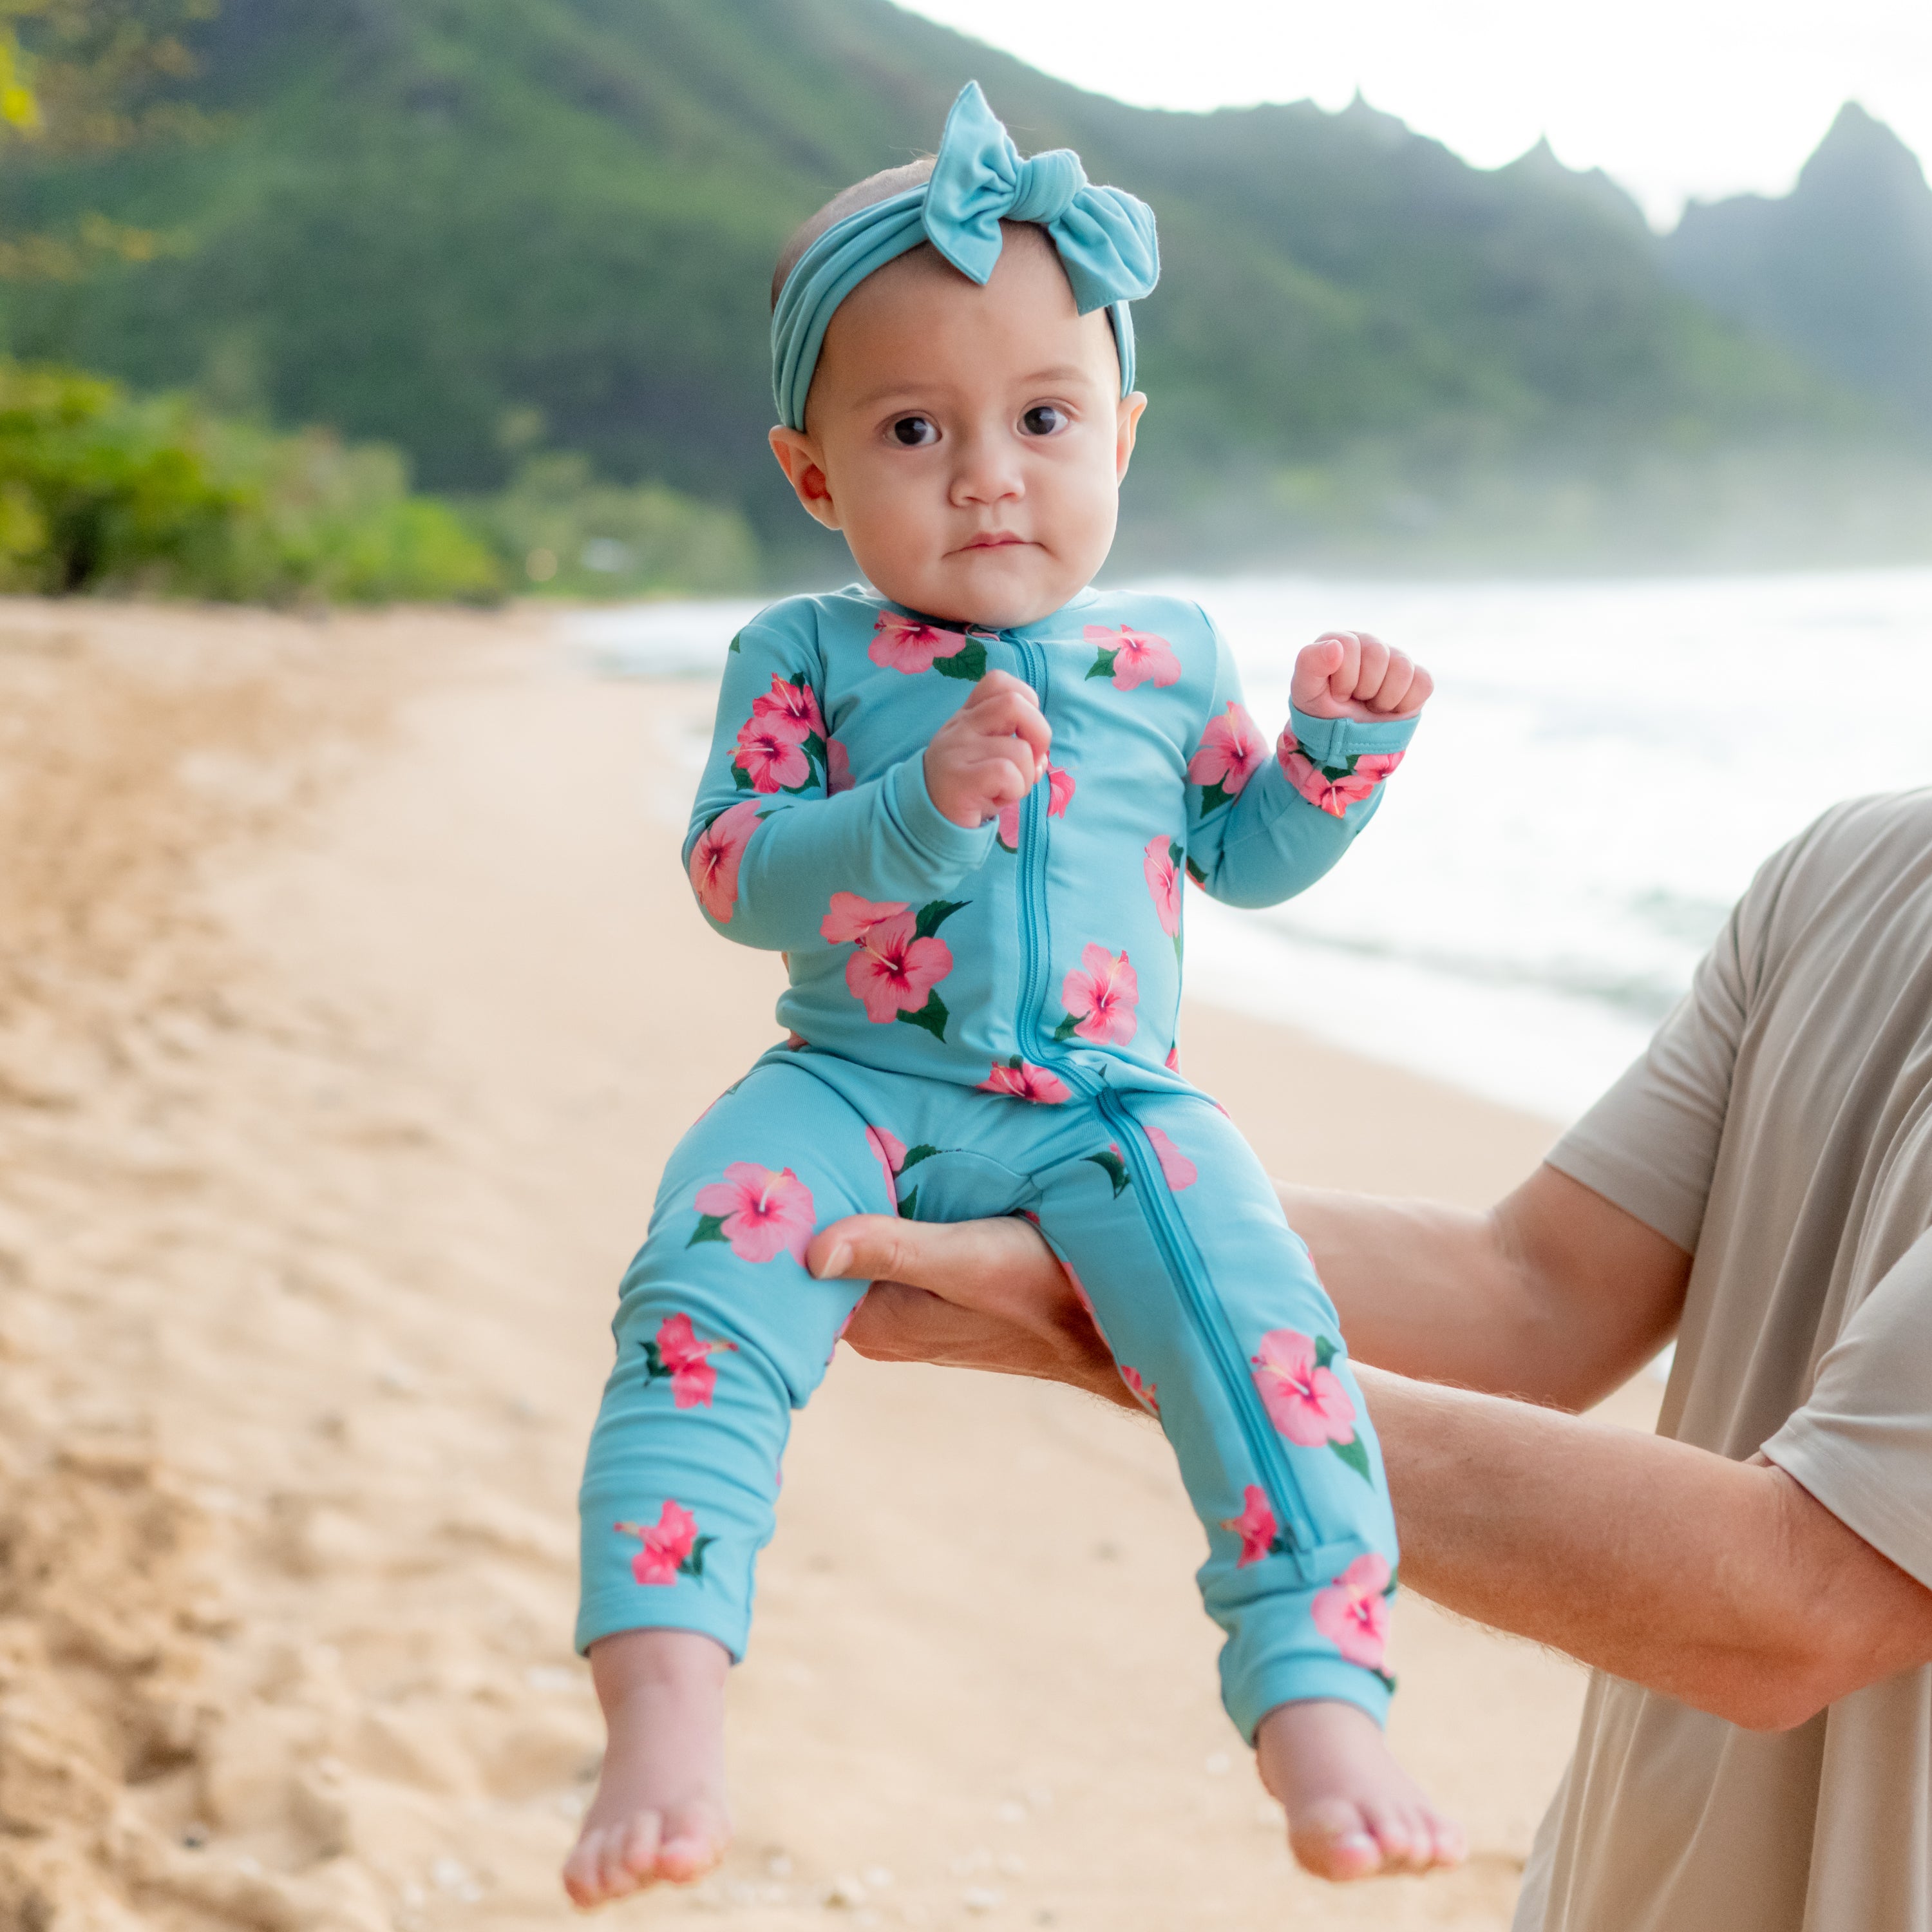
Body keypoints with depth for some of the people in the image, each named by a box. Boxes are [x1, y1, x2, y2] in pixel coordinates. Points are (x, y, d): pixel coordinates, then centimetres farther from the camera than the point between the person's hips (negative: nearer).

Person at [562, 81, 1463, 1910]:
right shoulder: (803, 657, 4)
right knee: (698, 1307, -28)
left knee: (1267, 1335, -25)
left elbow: (1246, 853, 23)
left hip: (1108, 1105, 1)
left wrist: (1336, 746, 3)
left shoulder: (1168, 656, 12)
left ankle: (1319, 1702, -21)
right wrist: (918, 809, -22)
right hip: (854, 1087, -1)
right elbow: (731, 874, -6)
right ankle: (662, 1696, -30)